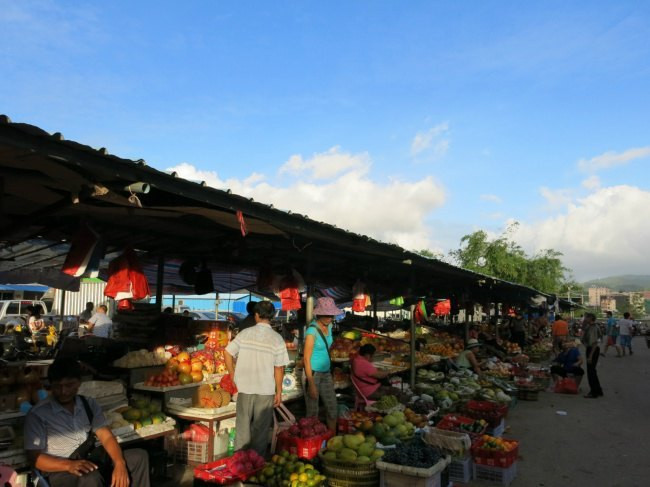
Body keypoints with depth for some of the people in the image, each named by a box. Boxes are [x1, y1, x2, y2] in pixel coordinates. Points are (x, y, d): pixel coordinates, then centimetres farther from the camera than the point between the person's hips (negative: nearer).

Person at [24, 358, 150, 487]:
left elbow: (107, 437, -1)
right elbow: (34, 457, -9)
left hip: (92, 462, 5)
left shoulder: (89, 404, 8)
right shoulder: (37, 414, -6)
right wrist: (69, 465, -27)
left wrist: (119, 464, -20)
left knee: (138, 456, -16)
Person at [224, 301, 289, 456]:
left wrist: (233, 375, 8)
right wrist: (279, 392, 1)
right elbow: (279, 368, -9)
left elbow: (227, 353, -3)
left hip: (244, 387, 2)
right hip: (266, 390, -1)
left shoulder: (245, 333, -6)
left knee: (242, 426, 18)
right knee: (261, 428, 14)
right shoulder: (277, 339, -11)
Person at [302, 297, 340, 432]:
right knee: (313, 413, 3)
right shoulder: (312, 330, -20)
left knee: (333, 410, 12)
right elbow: (306, 358, -19)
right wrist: (311, 384, -20)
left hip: (326, 373, 8)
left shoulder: (328, 326, 3)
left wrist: (329, 374, 17)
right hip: (312, 374, -7)